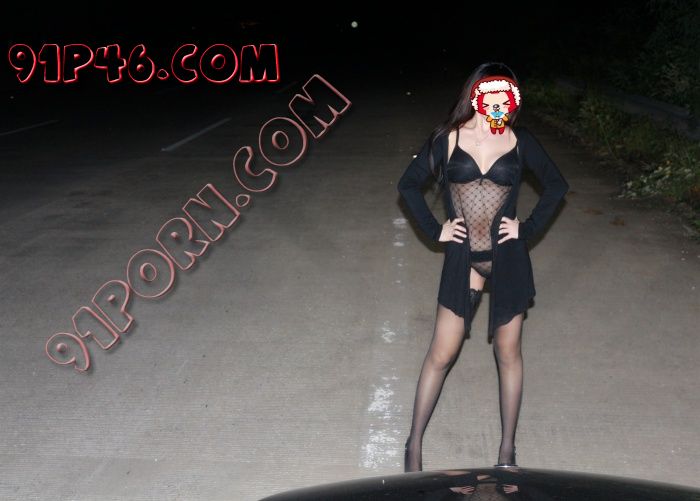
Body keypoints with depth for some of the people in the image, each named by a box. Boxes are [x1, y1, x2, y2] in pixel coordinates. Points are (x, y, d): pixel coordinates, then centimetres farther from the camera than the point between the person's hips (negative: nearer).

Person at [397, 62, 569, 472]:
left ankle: (508, 449, 25)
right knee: (442, 354, 4)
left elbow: (557, 184, 10)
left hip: (508, 260, 1)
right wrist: (435, 230, -1)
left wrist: (529, 229, 1)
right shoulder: (448, 139, -4)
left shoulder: (520, 142, -3)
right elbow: (409, 183, 7)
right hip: (463, 260, 0)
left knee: (508, 352, 10)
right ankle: (415, 444, 20)